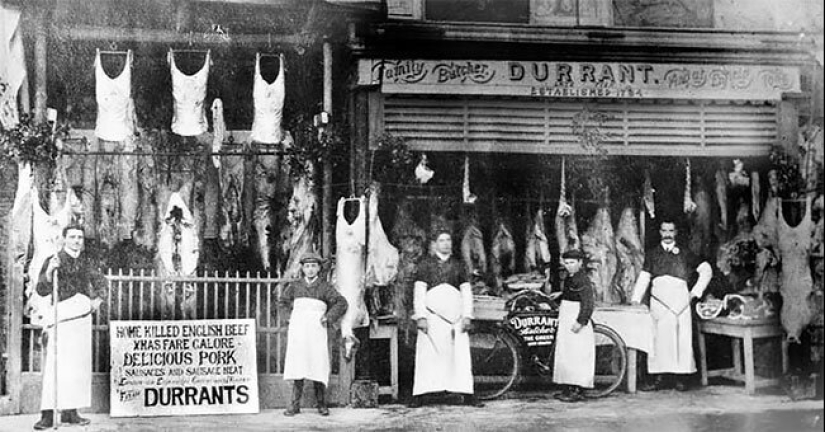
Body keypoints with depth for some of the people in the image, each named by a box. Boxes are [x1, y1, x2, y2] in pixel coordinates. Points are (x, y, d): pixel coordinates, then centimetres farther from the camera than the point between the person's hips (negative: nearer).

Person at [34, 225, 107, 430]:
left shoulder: (84, 261, 11)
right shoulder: (54, 260, -3)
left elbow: (100, 280, 25)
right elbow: (42, 290, -11)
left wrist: (98, 298, 8)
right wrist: (49, 271, -27)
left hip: (81, 317, 6)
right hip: (61, 318, -6)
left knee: (78, 365, 6)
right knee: (55, 365, -15)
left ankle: (70, 411, 13)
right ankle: (47, 415, -17)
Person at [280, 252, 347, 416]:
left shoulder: (325, 287, 3)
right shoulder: (295, 286, 10)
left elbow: (341, 303, -2)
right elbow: (284, 301, 27)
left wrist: (329, 317, -8)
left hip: (316, 331, -2)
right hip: (297, 331, 2)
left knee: (318, 366, -4)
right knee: (297, 367, 0)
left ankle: (321, 404, 5)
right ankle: (295, 404, 3)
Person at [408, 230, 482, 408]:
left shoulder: (458, 265, 16)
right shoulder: (426, 264, 8)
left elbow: (467, 291, 13)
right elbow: (419, 291, 2)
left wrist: (467, 316, 1)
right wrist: (421, 316, -8)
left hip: (455, 317, 2)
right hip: (432, 314, -2)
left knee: (461, 355, -2)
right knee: (427, 354, -6)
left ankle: (467, 394, 0)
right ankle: (418, 396, -4)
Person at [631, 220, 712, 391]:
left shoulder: (684, 254, 16)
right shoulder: (652, 254, 19)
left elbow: (706, 270, 16)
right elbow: (643, 278, 15)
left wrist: (696, 291, 7)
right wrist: (635, 299, 3)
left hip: (680, 297, 0)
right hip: (659, 298, 0)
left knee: (682, 337, -5)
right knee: (660, 337, -7)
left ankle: (680, 377, -1)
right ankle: (659, 378, -7)